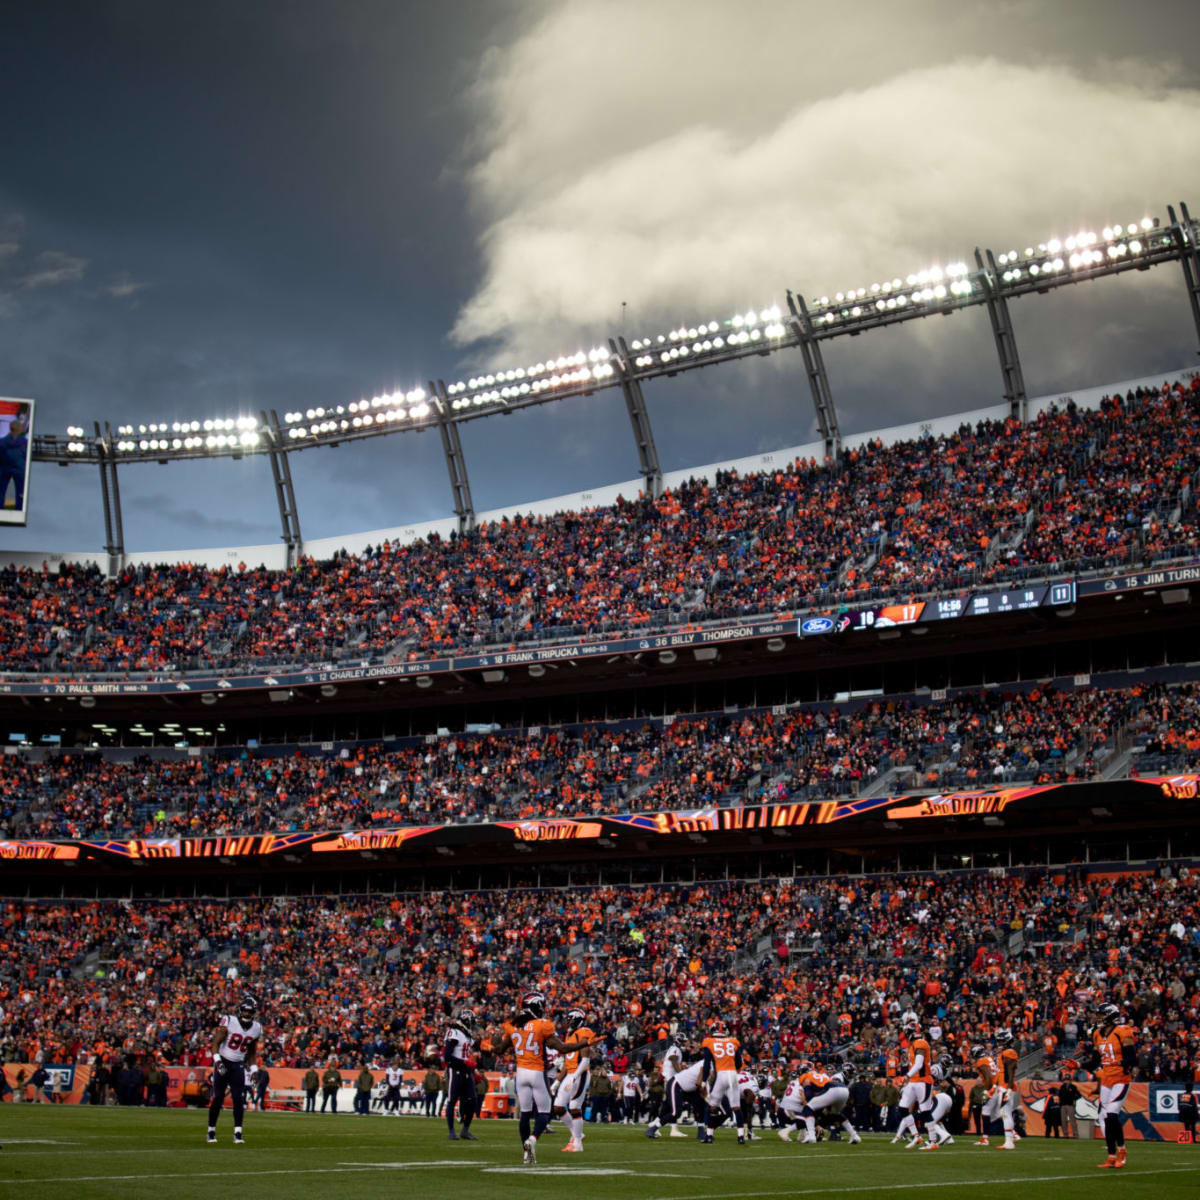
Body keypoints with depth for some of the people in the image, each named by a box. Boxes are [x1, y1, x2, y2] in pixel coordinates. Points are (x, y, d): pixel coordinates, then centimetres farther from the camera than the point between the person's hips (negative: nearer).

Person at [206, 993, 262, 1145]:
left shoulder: (256, 1029, 3)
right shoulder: (228, 1022, -12)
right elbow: (216, 1042, -11)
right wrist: (217, 1060, -23)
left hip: (238, 1066, 3)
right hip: (223, 1063, -3)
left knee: (239, 1099, -6)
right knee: (218, 1098, -3)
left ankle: (238, 1133, -4)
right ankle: (211, 1131, 12)